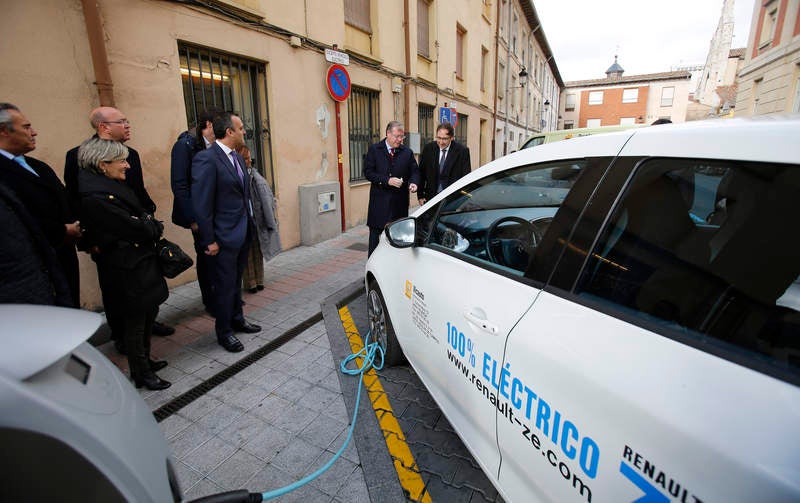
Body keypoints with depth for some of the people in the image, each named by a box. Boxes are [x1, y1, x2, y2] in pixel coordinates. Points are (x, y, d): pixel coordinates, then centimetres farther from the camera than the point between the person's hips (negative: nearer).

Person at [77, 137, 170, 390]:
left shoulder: (113, 185, 8)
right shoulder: (95, 196, -22)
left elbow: (141, 214, 10)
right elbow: (138, 228, -23)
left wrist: (150, 227, -9)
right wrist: (156, 228, -4)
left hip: (142, 262, 9)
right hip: (127, 270, -9)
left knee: (148, 314, 21)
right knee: (135, 321, 6)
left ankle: (145, 360, 40)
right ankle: (141, 374, 24)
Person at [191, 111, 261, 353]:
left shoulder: (237, 157, 10)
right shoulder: (206, 159, -16)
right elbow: (201, 204, -18)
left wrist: (250, 224, 11)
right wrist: (209, 240, -16)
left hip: (243, 233, 8)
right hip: (224, 236, -8)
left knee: (236, 281, 21)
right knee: (224, 285, 5)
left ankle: (237, 320, 38)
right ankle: (224, 332, 22)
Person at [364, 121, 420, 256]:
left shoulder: (407, 152, 8)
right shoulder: (374, 150, 0)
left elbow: (415, 171, 9)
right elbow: (368, 172, -7)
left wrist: (413, 182, -14)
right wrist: (387, 180, -18)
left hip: (400, 202, 2)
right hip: (379, 200, -2)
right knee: (375, 232, 5)